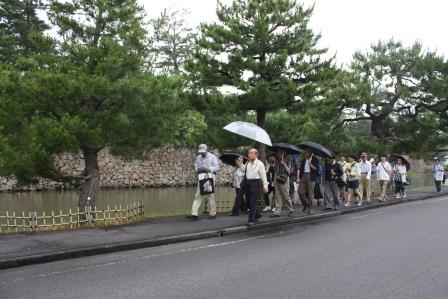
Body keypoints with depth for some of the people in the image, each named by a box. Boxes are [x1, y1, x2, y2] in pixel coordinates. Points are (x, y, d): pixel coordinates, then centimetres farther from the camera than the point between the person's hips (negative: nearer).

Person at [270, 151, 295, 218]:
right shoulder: (277, 162, 15)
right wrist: (274, 180, 10)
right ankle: (277, 212, 2)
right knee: (278, 197, 3)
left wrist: (284, 164, -15)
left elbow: (289, 172, -7)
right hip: (277, 181, 5)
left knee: (286, 196, -3)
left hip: (284, 181, -5)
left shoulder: (287, 162, 0)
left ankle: (291, 210, 12)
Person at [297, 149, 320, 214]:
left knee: (310, 193, -4)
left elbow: (317, 169, -3)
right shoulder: (303, 160, 17)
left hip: (311, 177, -5)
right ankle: (305, 205, 19)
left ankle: (309, 208, 4)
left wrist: (311, 165, -17)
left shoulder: (314, 160, 3)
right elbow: (300, 169, 17)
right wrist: (299, 178, 8)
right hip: (303, 176, 5)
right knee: (300, 192, -2)